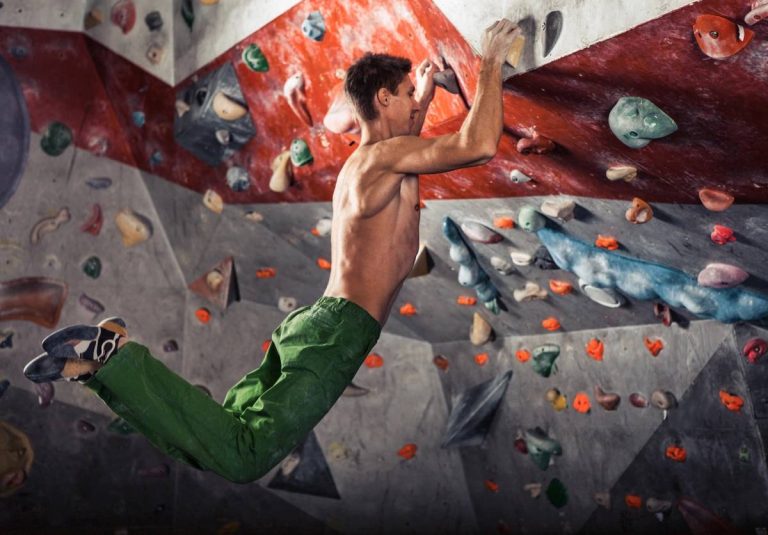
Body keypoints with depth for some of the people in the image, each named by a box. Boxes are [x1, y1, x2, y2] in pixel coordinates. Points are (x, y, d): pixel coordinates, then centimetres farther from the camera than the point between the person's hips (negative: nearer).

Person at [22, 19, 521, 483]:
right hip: (339, 333, -10)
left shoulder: (362, 163, 23)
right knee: (240, 456, -17)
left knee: (219, 440, 7)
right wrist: (493, 60, -4)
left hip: (315, 322, 10)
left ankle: (111, 357, 0)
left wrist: (426, 95, 43)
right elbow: (479, 144, -18)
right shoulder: (385, 155, -6)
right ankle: (114, 357, -17)